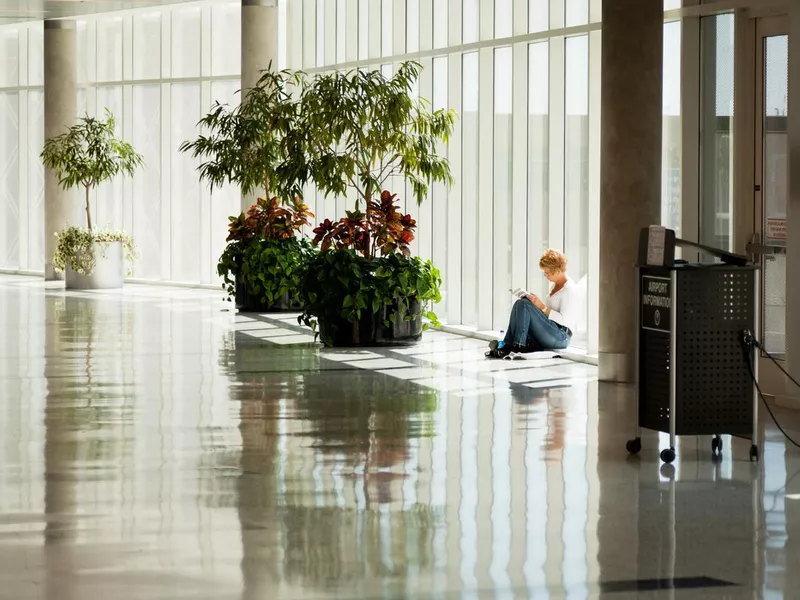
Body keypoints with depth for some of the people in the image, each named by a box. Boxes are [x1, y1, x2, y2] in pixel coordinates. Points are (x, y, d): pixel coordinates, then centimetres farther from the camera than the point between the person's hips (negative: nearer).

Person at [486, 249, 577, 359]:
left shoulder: (569, 289, -10)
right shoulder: (554, 285, 18)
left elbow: (564, 320, -18)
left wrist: (542, 307, -19)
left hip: (561, 336, -9)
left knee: (524, 304, -21)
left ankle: (518, 345, -22)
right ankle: (507, 345, -18)